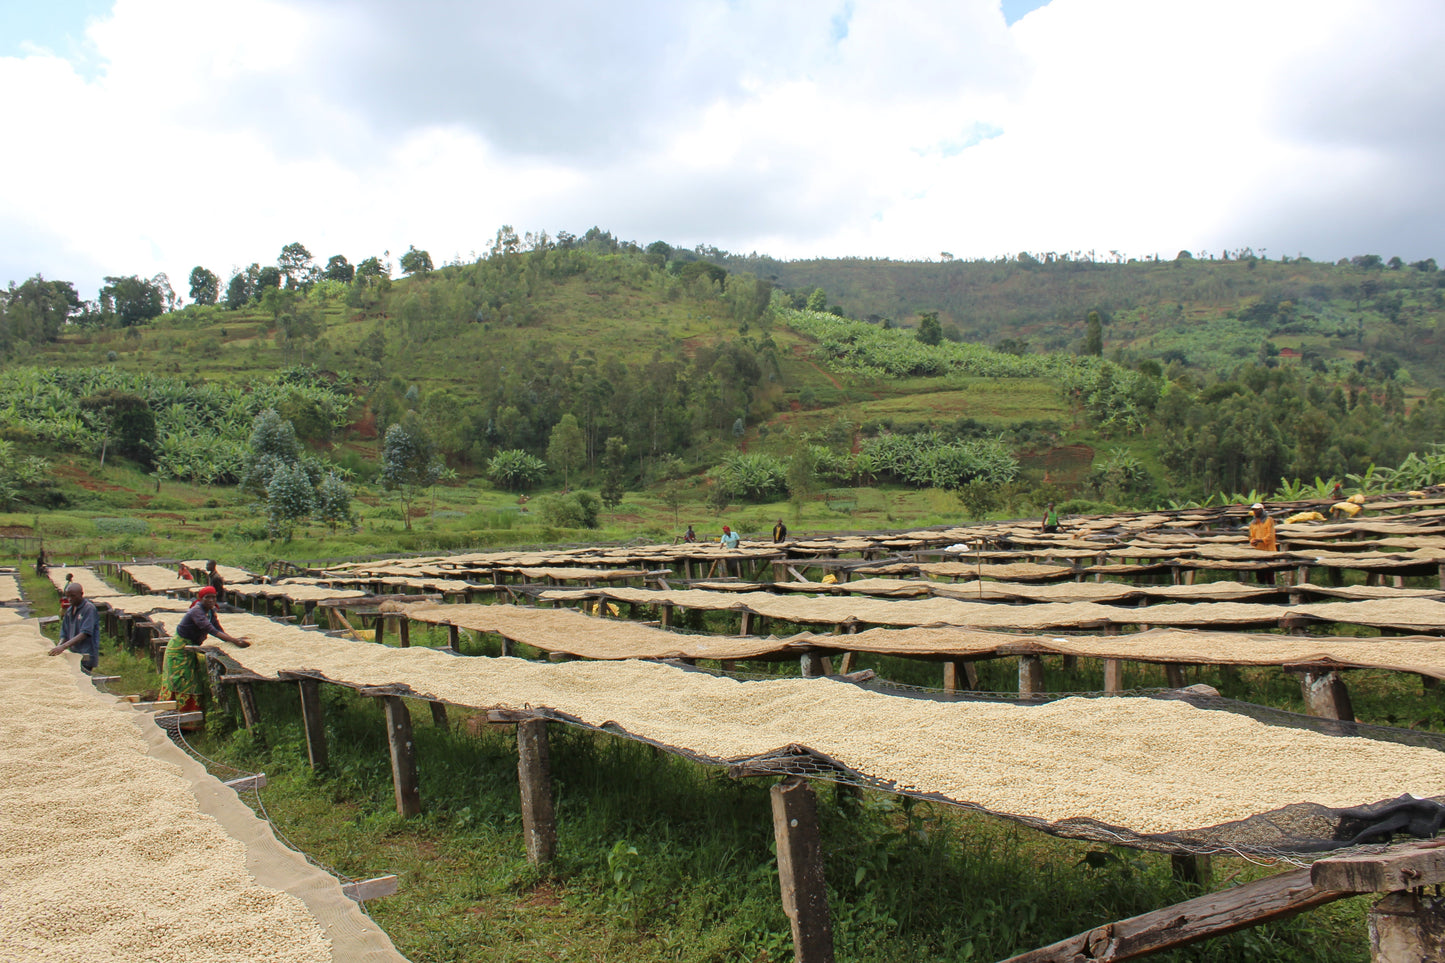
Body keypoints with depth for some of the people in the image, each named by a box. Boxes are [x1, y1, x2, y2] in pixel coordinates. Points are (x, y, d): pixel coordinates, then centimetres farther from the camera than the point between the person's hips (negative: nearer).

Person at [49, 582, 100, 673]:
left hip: (86, 656, -7)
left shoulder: (89, 608, -8)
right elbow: (64, 634, 16)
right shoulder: (69, 611, 15)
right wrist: (57, 648, -4)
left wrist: (63, 646, -25)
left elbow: (84, 634, -17)